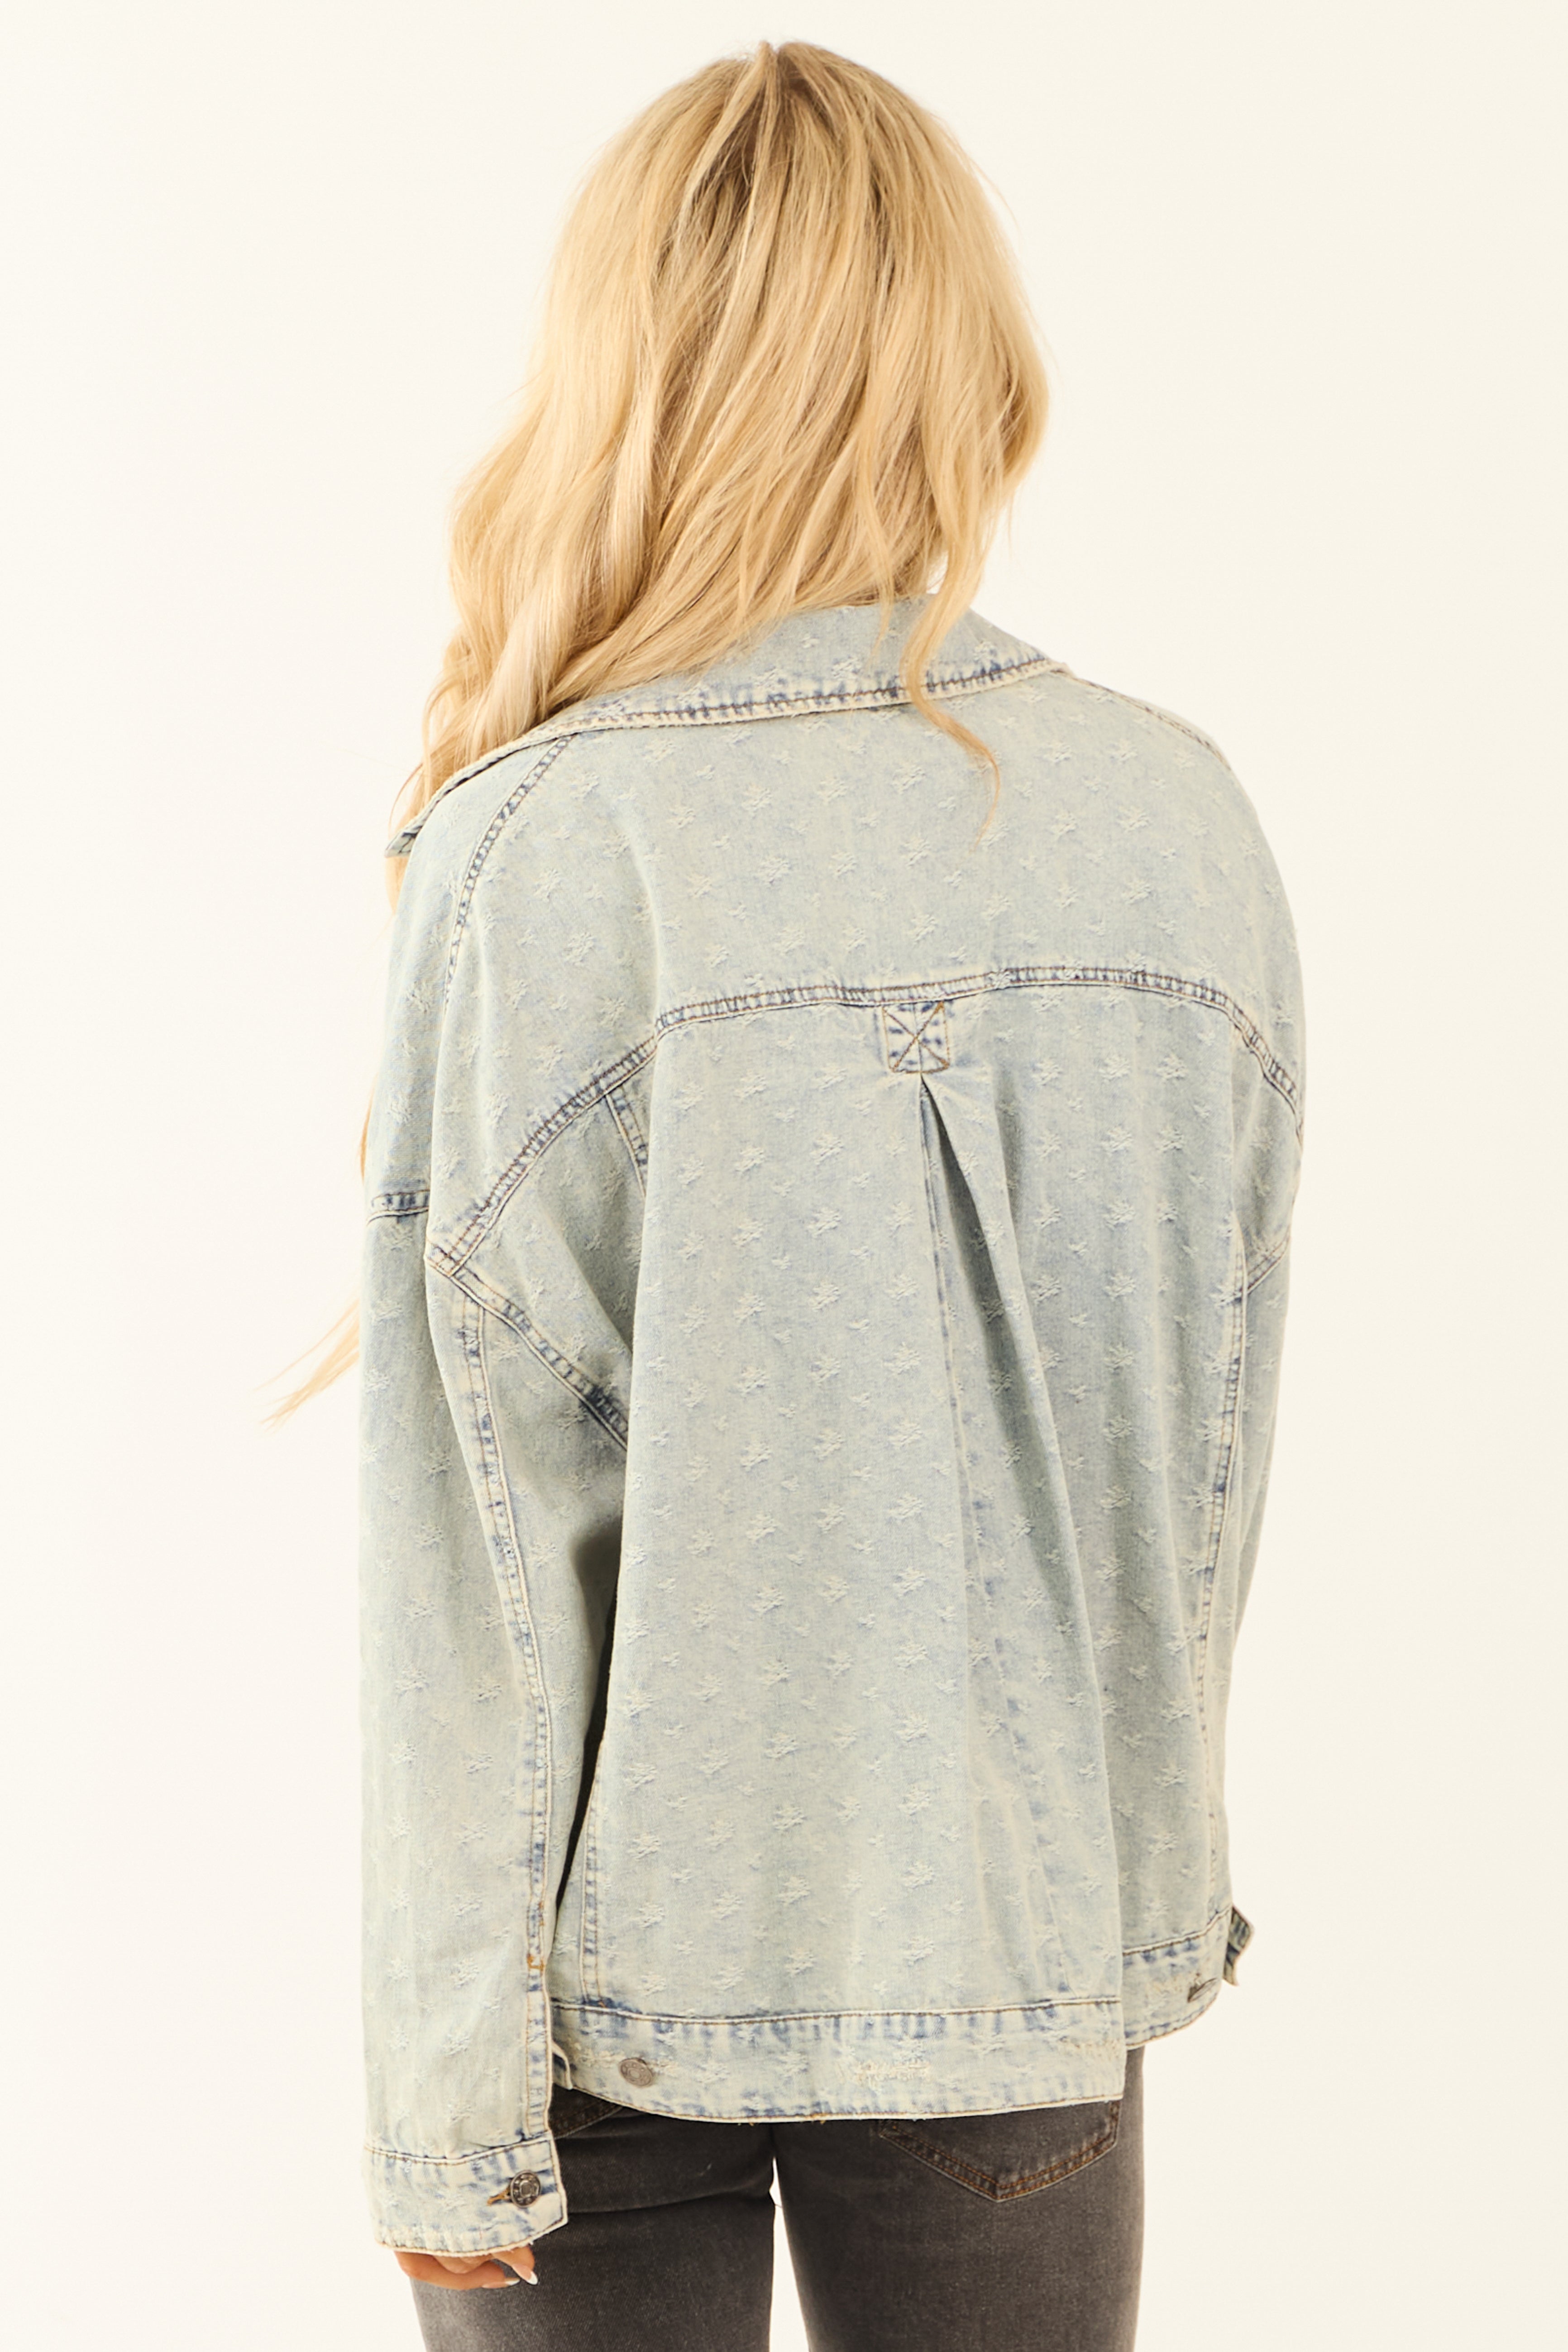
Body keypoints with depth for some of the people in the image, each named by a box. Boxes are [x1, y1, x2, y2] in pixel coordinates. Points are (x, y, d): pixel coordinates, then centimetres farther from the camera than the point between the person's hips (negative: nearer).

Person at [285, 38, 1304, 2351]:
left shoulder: (541, 861, -17)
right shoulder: (1183, 823, -6)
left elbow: (481, 1556, -14)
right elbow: (1211, 1452, 2)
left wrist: (447, 2109, -5)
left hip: (634, 1960, -3)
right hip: (1032, 1949, 3)